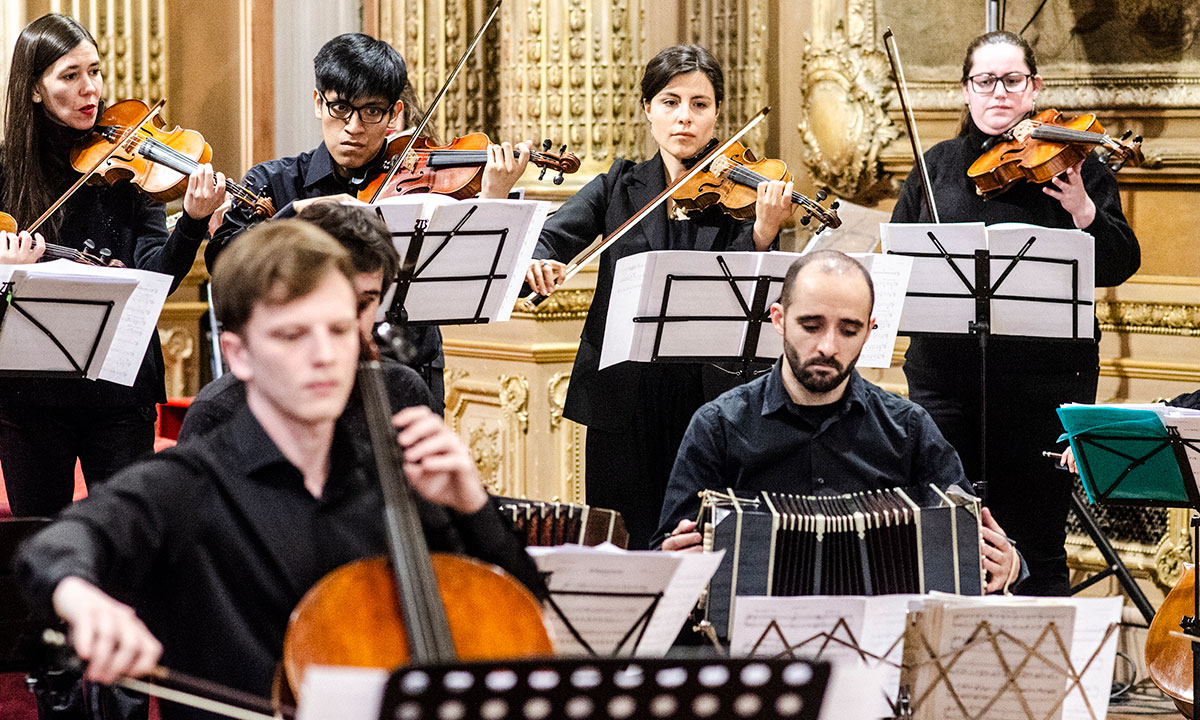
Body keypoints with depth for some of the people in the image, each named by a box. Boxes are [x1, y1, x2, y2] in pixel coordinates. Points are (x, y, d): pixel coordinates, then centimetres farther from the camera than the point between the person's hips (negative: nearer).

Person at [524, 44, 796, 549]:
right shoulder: (619, 187, 10)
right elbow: (551, 235, -2)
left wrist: (763, 235, -28)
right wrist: (538, 261, -25)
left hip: (709, 398, -1)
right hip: (624, 399, 1)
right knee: (624, 543, 4)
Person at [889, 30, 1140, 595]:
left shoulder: (1070, 163, 3)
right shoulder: (937, 166, 12)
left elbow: (1119, 265, -4)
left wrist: (1085, 212, -22)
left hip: (1043, 377, -3)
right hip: (945, 374, 3)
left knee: (1036, 551, 0)